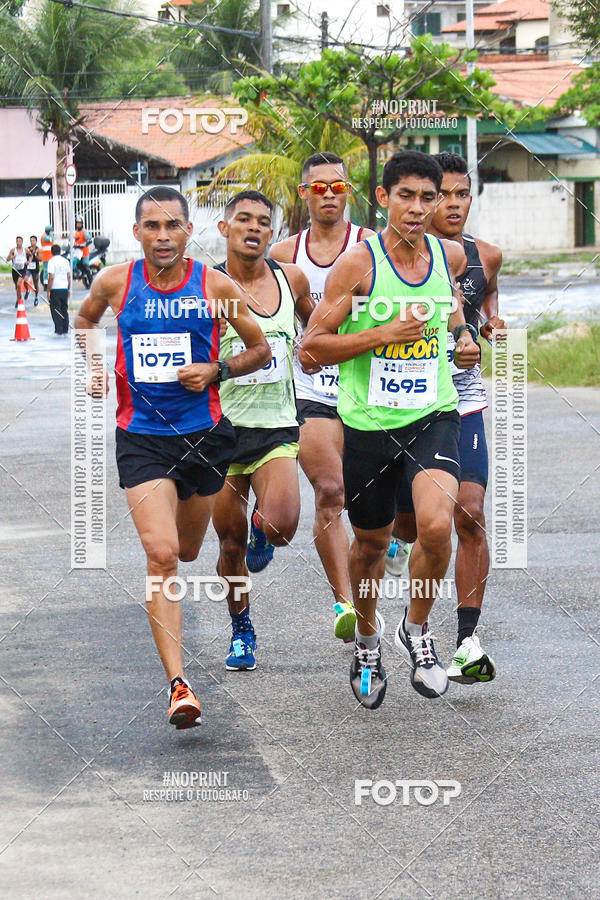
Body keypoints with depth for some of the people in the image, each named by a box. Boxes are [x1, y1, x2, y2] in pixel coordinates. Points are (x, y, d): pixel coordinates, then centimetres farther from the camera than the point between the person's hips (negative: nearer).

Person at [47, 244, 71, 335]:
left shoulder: (52, 261, -9)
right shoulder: (65, 261, 8)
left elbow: (51, 277, -13)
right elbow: (69, 276, 12)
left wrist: (48, 291, -9)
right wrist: (69, 289, 21)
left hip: (55, 289, -5)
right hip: (64, 288, 5)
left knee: (55, 310, 0)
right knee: (64, 310, 13)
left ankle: (58, 330, -4)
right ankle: (65, 330, 13)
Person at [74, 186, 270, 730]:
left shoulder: (215, 286, -4)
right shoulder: (115, 283, -3)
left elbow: (260, 350, 6)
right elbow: (85, 322, 20)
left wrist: (216, 371, -11)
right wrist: (92, 368, 2)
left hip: (203, 434, 2)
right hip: (141, 437, -2)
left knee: (188, 552, 19)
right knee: (162, 555, -17)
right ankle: (178, 685, -20)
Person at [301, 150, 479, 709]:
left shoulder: (450, 256, 1)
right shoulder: (358, 263, -12)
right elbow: (309, 350, -13)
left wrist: (462, 335, 10)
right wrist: (385, 333, -21)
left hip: (433, 416, 1)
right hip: (369, 424, -1)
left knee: (435, 526, -23)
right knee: (371, 542, 14)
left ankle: (417, 630, 3)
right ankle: (367, 642, 42)